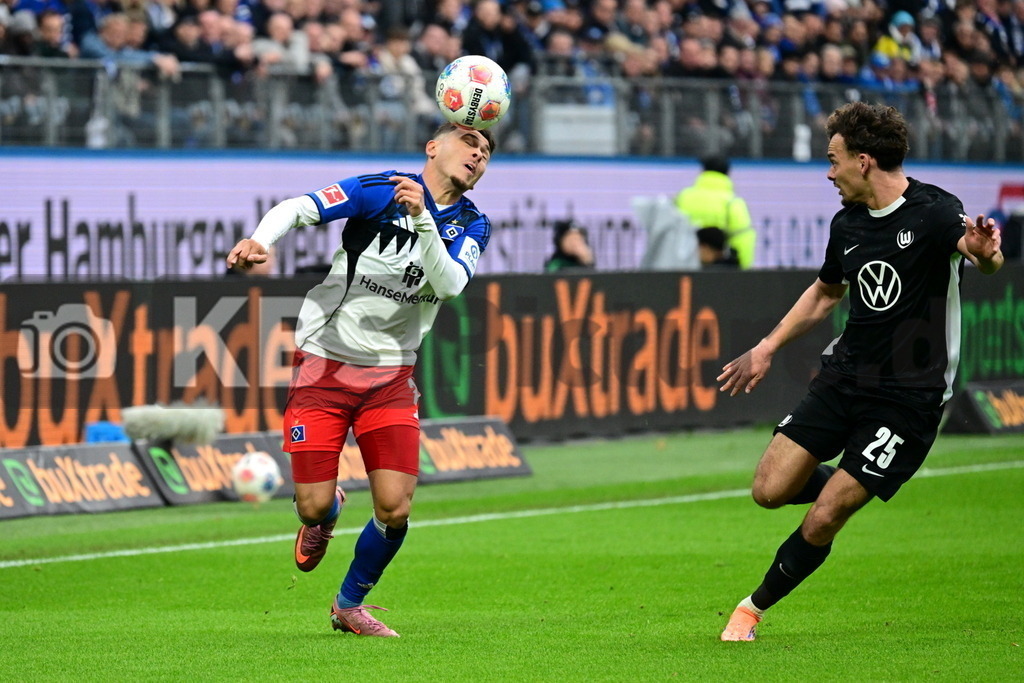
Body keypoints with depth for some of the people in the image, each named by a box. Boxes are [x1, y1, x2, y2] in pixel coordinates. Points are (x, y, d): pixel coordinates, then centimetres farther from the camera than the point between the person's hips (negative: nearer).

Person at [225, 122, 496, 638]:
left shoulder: (471, 226, 3)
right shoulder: (381, 190, -8)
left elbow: (450, 284, -17)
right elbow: (296, 208, -16)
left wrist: (421, 218, -30)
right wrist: (259, 240, -36)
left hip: (390, 377, 3)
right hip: (324, 364, -3)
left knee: (395, 510, -8)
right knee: (313, 507, -7)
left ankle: (349, 605, 19)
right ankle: (326, 513, 33)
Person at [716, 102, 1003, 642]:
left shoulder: (933, 212, -14)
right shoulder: (848, 224, 7)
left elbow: (985, 258, -32)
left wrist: (984, 251, -56)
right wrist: (767, 348, 25)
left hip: (908, 395, -6)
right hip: (844, 375, 6)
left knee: (823, 520, -9)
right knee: (771, 490, -6)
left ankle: (756, 606, 13)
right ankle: (844, 482, 25)